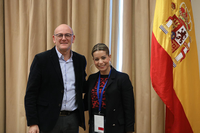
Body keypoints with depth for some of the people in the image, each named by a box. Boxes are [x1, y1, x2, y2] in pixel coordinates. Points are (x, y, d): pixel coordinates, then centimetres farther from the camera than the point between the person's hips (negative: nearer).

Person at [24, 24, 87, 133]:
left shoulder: (80, 60, 8)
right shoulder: (41, 59, -5)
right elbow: (31, 93, -6)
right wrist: (32, 123, -11)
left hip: (73, 120, 4)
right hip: (49, 120, -3)